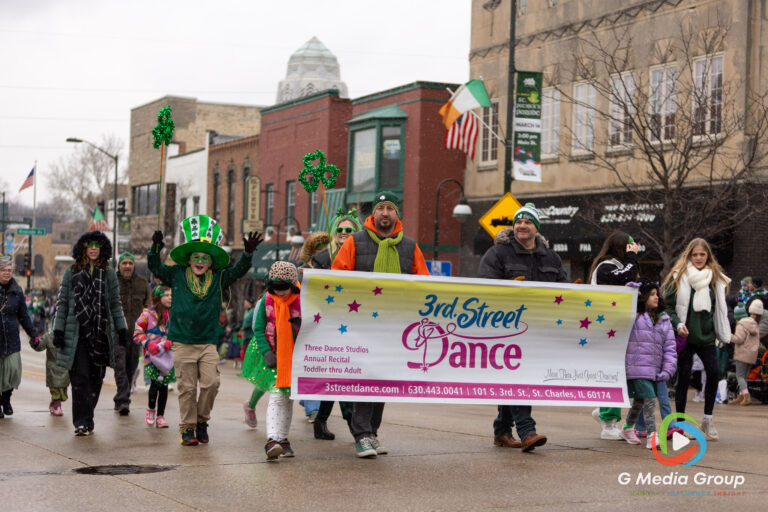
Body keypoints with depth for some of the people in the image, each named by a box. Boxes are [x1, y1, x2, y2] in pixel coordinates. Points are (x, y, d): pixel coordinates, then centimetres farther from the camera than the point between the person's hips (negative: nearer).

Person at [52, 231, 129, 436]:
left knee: (96, 379, 4)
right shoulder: (71, 272, 6)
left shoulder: (108, 273, 10)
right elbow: (62, 303, 7)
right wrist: (58, 330, 0)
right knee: (80, 378, -8)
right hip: (77, 333, -2)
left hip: (101, 332, 2)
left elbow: (115, 303, 14)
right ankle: (82, 422, -8)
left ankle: (87, 420, 14)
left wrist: (121, 329, 8)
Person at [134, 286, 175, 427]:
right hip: (152, 356, -3)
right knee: (155, 383, -12)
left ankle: (160, 416, 13)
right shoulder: (147, 314, -2)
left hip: (168, 356, 3)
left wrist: (172, 342, -6)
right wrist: (148, 344, -14)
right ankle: (151, 410, 14)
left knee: (164, 385, 2)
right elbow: (137, 334, 1)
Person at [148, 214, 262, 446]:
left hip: (208, 342, 1)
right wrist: (155, 248, -12)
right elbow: (156, 268, 5)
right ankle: (187, 428, 10)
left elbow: (238, 270, 6)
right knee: (187, 387, -1)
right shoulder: (177, 275, 7)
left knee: (211, 383, -9)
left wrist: (248, 253, -11)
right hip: (182, 342, -1)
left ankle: (202, 421, 12)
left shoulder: (219, 278, 9)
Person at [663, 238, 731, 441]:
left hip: (706, 336, 3)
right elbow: (668, 305, -1)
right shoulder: (678, 277, -2)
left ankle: (707, 419, 1)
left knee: (713, 372, -13)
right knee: (684, 377, 0)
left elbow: (720, 308, 17)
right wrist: (678, 324, -15)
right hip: (685, 337, -2)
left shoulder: (716, 279, 9)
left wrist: (722, 332, 11)